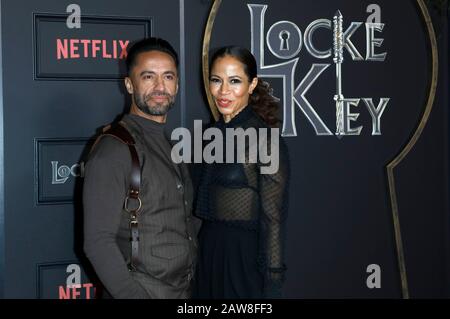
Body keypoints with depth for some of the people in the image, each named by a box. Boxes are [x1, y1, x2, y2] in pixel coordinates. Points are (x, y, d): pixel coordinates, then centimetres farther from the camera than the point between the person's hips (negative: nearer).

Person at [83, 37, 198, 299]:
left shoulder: (171, 146, 11)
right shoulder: (114, 149, -14)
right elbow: (98, 242, -19)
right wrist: (135, 295, -23)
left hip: (185, 289, 7)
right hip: (142, 290, -7)